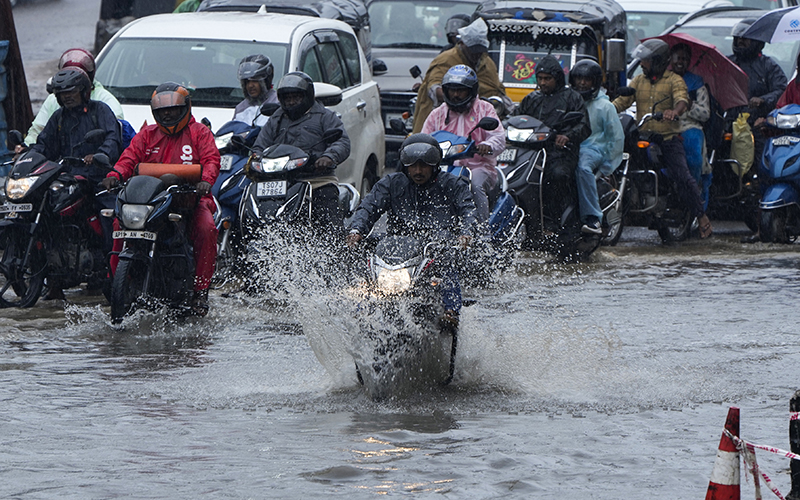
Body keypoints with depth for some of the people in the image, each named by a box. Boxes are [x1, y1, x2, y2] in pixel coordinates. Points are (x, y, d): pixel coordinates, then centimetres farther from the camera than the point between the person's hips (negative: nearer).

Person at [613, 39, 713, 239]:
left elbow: (682, 99, -16)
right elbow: (622, 101, 10)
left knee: (682, 177, -18)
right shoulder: (639, 81, 17)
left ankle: (701, 215, -6)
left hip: (668, 138, -5)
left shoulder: (674, 80, 2)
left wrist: (675, 111, -40)